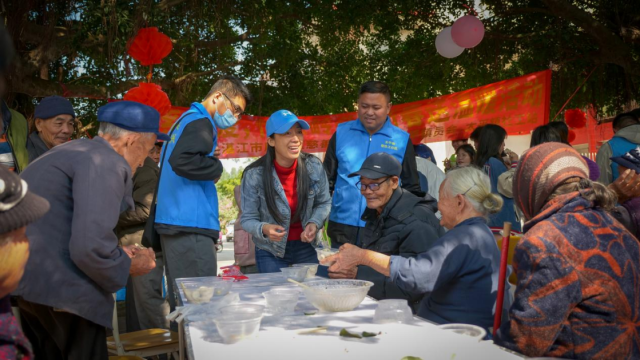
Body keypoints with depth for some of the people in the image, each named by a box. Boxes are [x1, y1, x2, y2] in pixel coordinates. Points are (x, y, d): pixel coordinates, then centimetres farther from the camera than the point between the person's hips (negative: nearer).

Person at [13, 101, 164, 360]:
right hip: (55, 286, -10)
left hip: (27, 280, 10)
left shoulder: (76, 150, 19)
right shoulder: (106, 162, -14)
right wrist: (128, 266, -6)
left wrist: (117, 254, 17)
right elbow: (89, 246, -25)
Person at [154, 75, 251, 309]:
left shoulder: (187, 119, 21)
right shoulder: (200, 121, -9)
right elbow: (181, 160, -24)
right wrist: (217, 168, -10)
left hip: (174, 223, 10)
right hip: (190, 225, -10)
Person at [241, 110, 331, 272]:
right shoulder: (254, 175, -18)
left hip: (307, 248, 2)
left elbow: (324, 203, 3)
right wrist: (264, 229, -31)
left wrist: (314, 223, -16)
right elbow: (248, 219, -11)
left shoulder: (314, 166, -11)